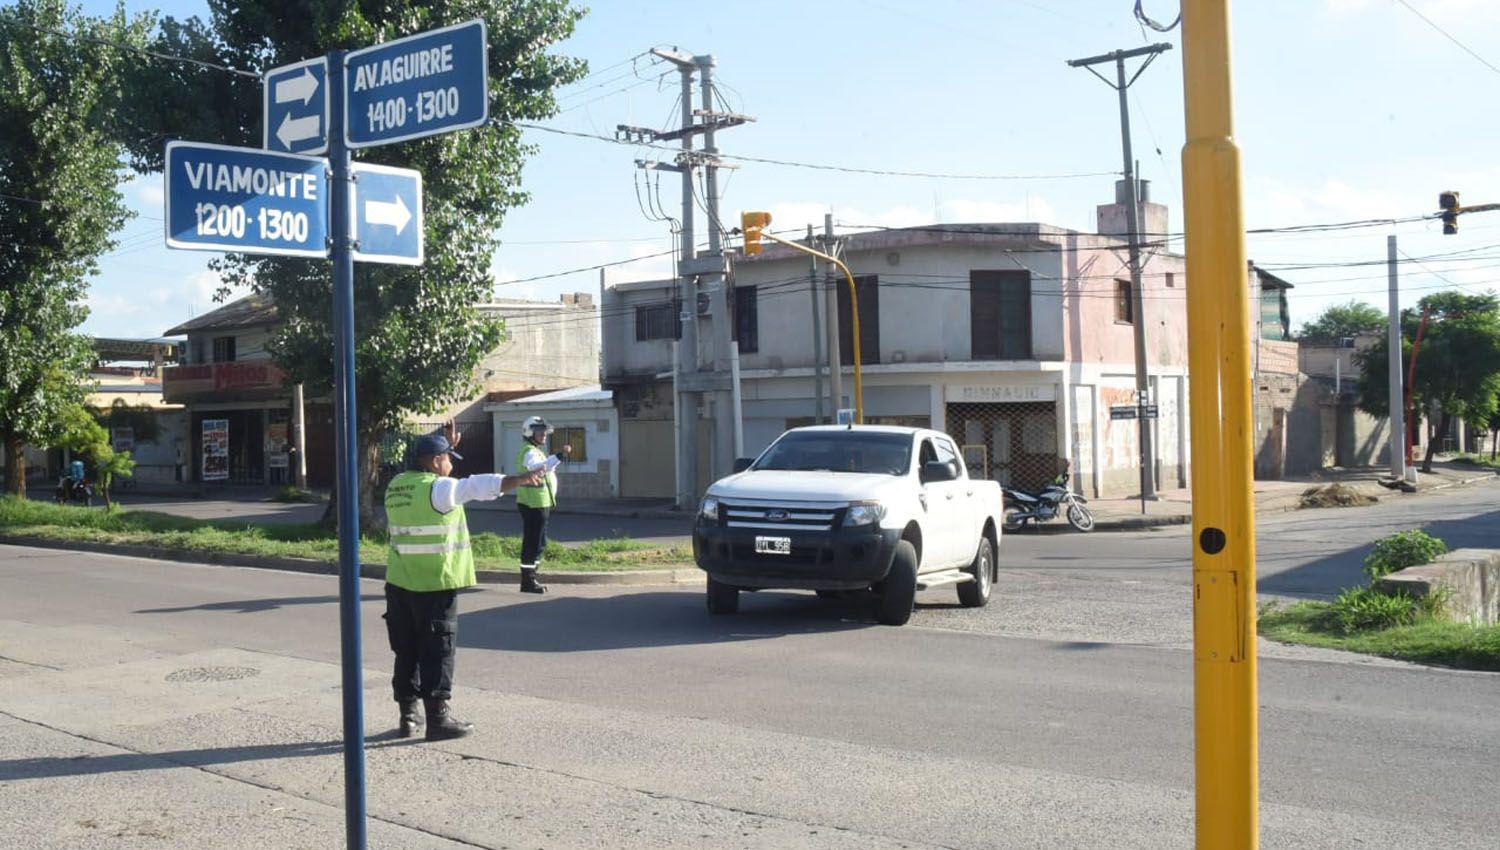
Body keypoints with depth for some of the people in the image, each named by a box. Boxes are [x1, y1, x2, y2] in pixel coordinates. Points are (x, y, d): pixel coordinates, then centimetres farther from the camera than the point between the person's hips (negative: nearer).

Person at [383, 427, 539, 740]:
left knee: (406, 650, 14)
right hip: (434, 584, -8)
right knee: (437, 651, 0)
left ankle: (408, 715, 21)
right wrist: (519, 479, -35)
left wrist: (447, 445, 32)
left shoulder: (397, 485, 10)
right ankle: (437, 718, 2)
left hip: (399, 583, 8)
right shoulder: (438, 489, -14)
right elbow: (478, 485, -27)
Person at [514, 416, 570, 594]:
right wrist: (560, 456, -48)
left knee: (538, 543, 16)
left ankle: (531, 579, 25)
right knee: (532, 543, -7)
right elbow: (538, 466, -37)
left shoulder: (536, 451, 19)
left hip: (539, 504, 11)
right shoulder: (529, 452, -16)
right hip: (533, 505, -11)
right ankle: (527, 581, -3)